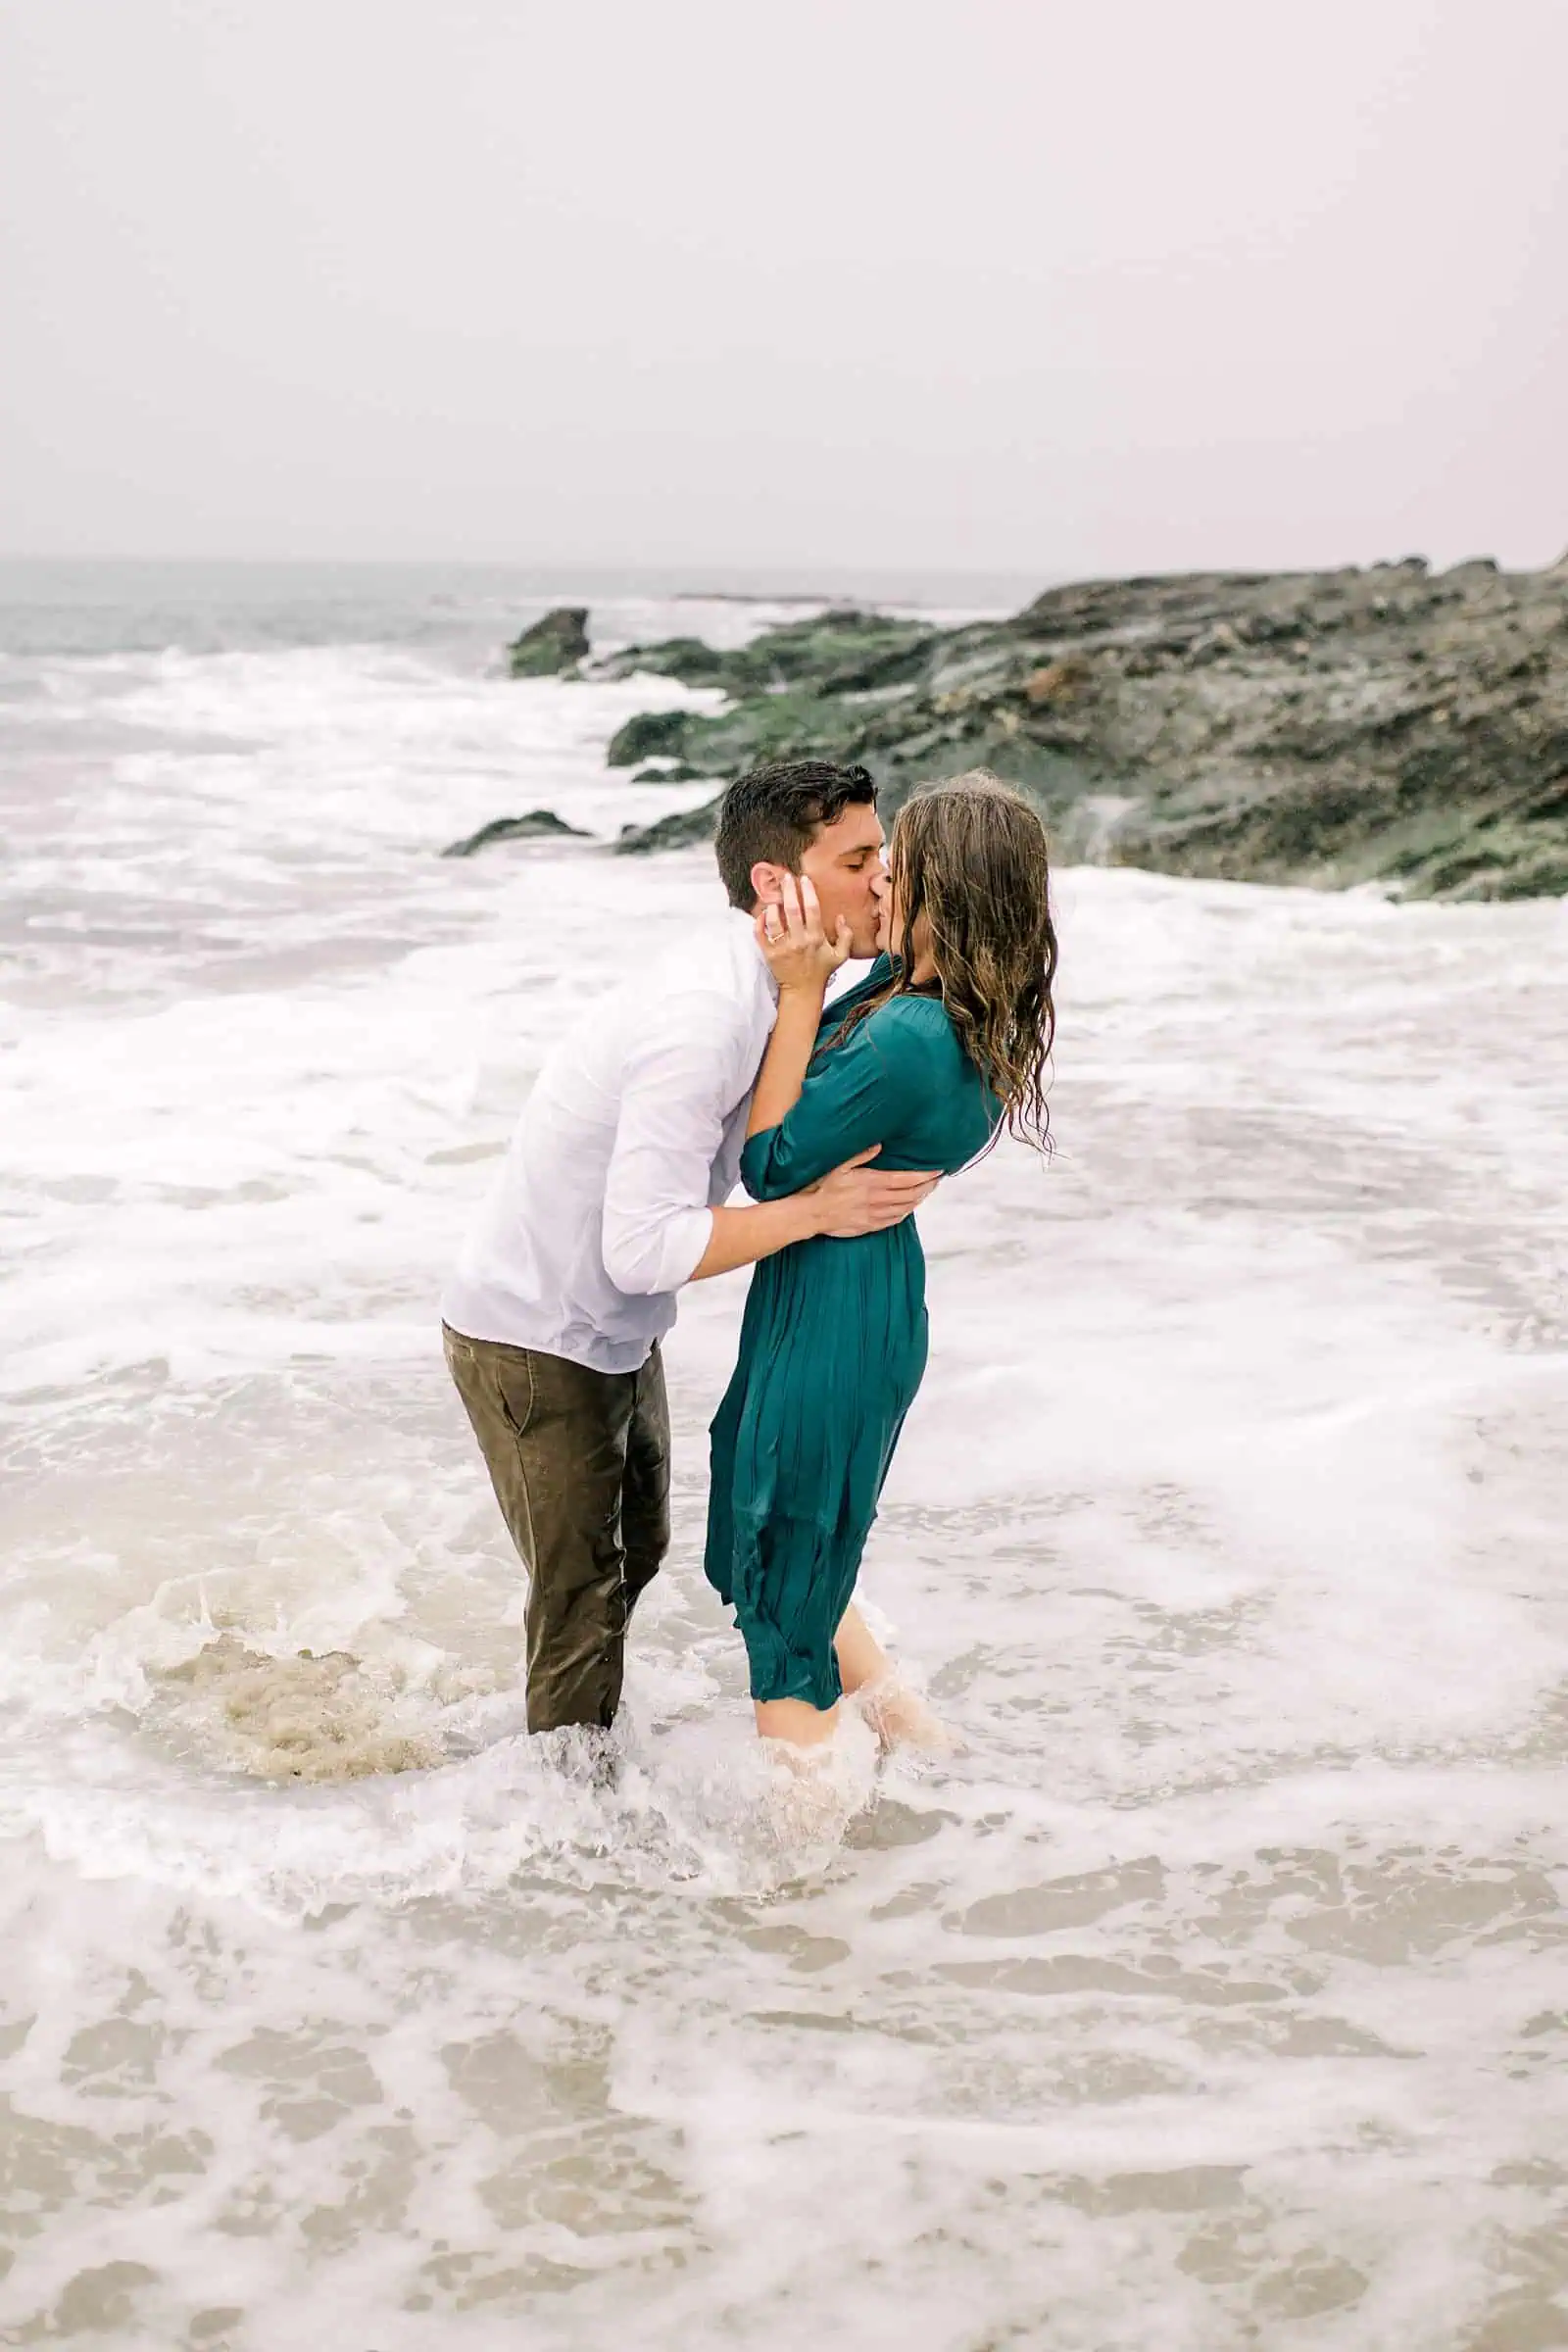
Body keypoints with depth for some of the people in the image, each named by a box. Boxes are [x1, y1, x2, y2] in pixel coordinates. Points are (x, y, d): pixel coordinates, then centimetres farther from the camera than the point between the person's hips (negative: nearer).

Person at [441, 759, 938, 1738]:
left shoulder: (765, 984, -4)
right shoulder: (702, 1022, -33)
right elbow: (644, 1248, -36)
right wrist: (817, 1208, -33)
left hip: (615, 1329, 10)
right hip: (536, 1337, -10)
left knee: (638, 1551, 24)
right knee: (582, 1594, 2)